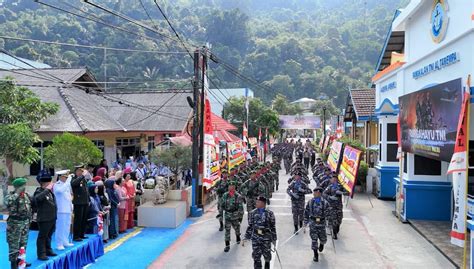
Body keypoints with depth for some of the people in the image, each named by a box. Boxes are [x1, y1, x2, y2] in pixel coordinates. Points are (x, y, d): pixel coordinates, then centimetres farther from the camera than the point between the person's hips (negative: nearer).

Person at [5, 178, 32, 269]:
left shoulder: (26, 195, 8)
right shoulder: (10, 196, -12)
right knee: (14, 244, 0)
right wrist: (17, 193, -30)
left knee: (23, 243, 16)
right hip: (15, 223, -7)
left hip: (25, 222, 7)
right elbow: (8, 202, -36)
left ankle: (20, 260, 29)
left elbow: (30, 206, 20)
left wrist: (30, 217, 16)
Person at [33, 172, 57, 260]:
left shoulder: (50, 191, 13)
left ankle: (48, 250, 30)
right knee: (42, 236, 0)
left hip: (52, 218, 8)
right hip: (44, 219, -8)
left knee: (49, 236, 19)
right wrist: (47, 189, -34)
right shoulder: (39, 191, -11)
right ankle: (41, 254, 6)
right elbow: (37, 198, -36)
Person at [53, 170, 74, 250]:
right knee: (60, 228, -4)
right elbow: (61, 190, -32)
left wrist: (71, 206, 19)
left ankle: (65, 242, 24)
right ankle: (59, 244, 3)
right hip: (61, 210, -8)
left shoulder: (66, 185, 13)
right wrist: (68, 181, -30)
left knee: (67, 227, 14)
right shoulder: (56, 185, -10)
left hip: (68, 210, 8)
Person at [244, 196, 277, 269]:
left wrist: (274, 239, 3)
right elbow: (250, 226, 7)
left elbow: (273, 227, 1)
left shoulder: (269, 213, -4)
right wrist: (246, 238, 5)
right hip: (255, 237, 1)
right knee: (256, 256, -1)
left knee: (267, 254, 12)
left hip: (266, 237, -1)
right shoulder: (253, 213, 2)